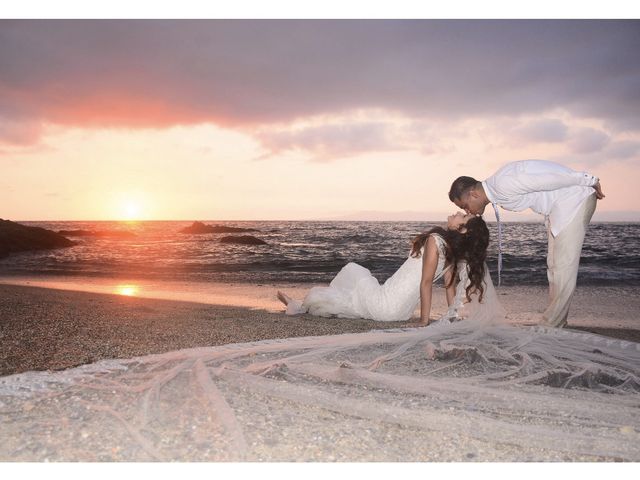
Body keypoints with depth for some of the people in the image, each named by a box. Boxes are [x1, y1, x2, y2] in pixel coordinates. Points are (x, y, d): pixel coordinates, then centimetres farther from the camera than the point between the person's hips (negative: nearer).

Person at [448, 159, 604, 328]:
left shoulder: (502, 185, -27)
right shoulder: (496, 193, 4)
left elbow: (549, 179, -25)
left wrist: (590, 182, -15)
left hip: (575, 198, -10)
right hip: (558, 206, 10)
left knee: (564, 267, -10)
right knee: (553, 264, 12)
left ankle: (550, 326, -4)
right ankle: (556, 323, 20)